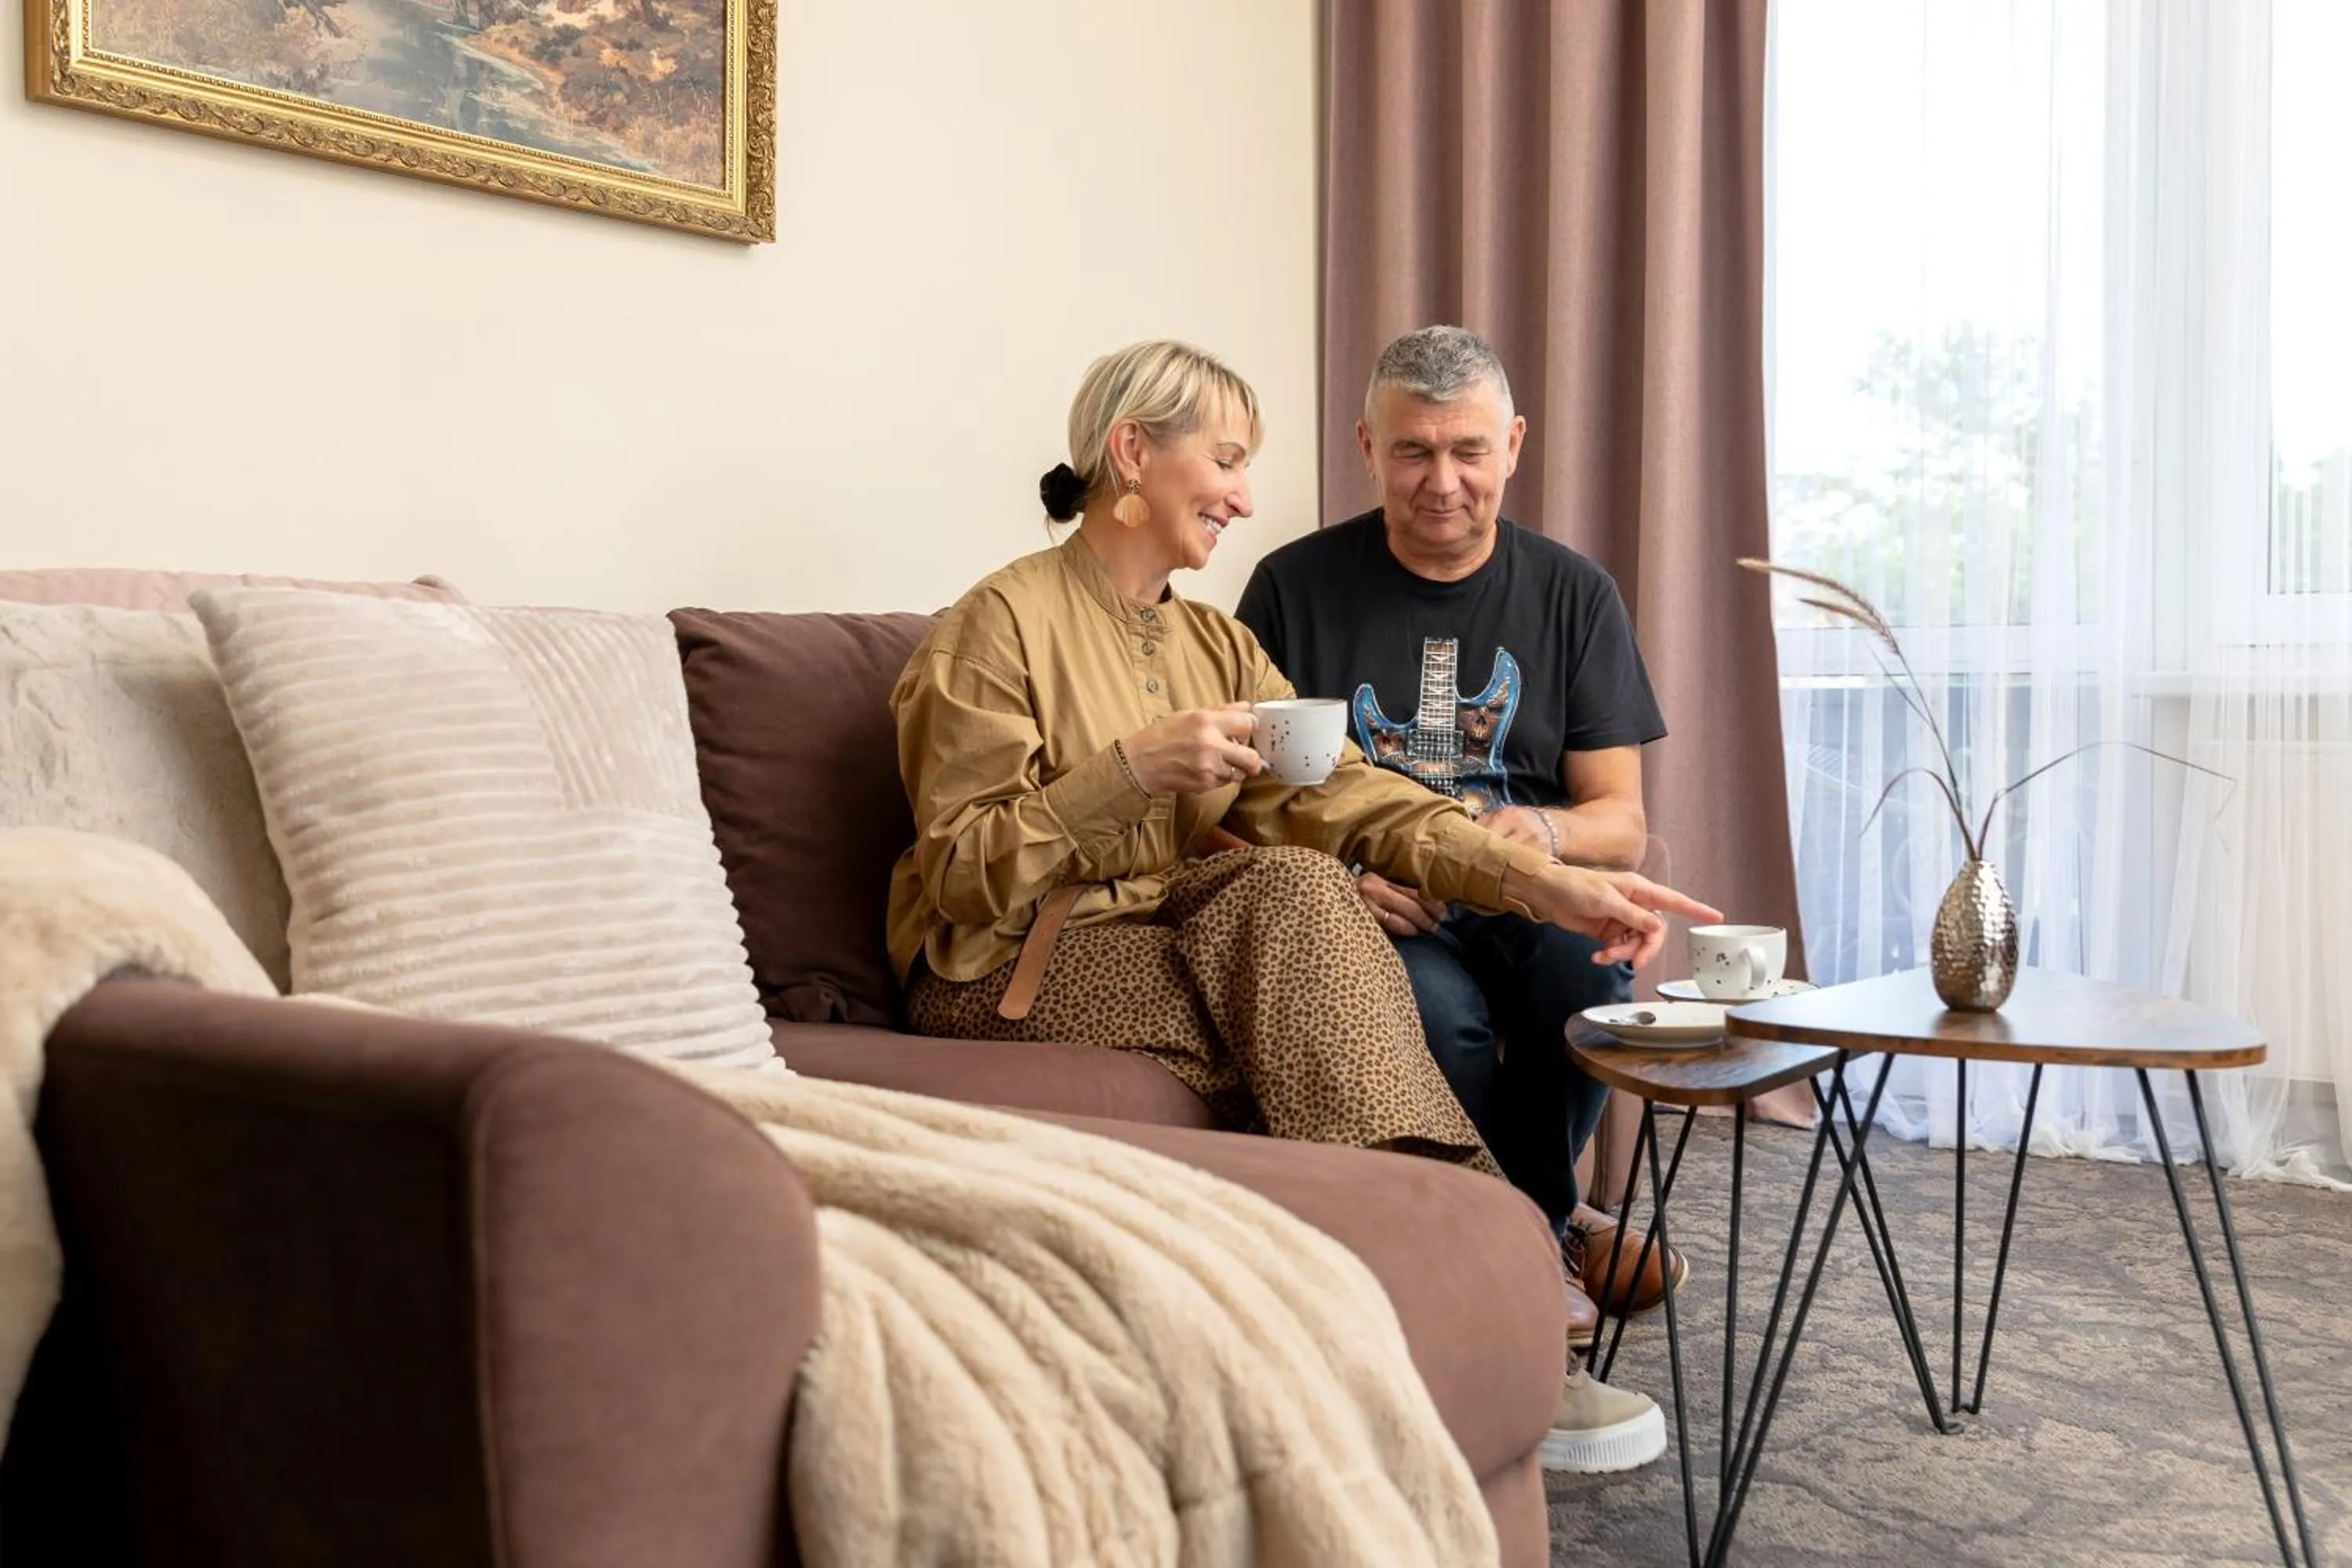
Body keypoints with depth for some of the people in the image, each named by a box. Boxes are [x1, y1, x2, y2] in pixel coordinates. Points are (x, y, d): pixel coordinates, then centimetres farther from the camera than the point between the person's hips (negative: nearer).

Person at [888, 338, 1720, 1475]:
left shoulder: (1216, 644, 13)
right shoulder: (1002, 624, -8)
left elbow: (1344, 793, -2)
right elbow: (963, 872, -13)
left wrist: (1540, 880, -17)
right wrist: (1134, 771, -24)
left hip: (1175, 942, 6)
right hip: (1012, 971, -6)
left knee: (1297, 883, -26)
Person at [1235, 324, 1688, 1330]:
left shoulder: (1572, 594, 8)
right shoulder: (1296, 587, 2)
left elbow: (1621, 824, 4)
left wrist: (1545, 833, -19)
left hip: (1526, 900, 2)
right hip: (1368, 908, -2)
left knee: (1592, 964, -31)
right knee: (1440, 1014, -34)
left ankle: (1527, 1218, 0)